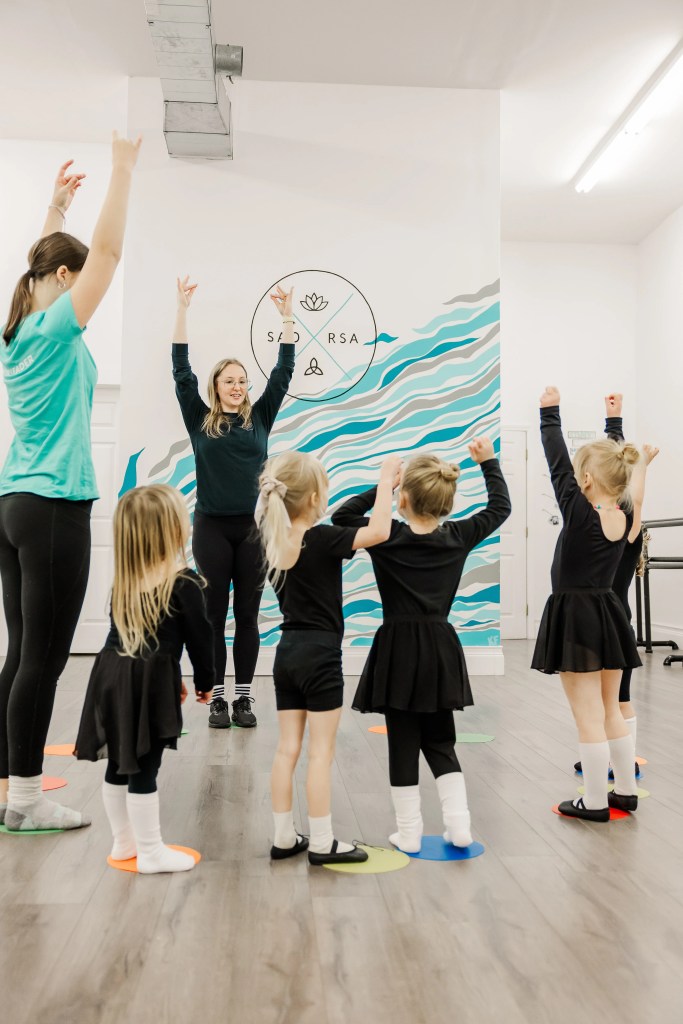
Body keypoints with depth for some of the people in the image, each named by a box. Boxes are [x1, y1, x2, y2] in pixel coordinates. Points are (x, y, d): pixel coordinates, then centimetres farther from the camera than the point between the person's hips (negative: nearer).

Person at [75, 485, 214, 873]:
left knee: (119, 765, 16)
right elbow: (200, 637, -8)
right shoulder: (185, 583, -12)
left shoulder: (126, 579, 10)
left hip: (115, 676, 8)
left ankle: (125, 842, 31)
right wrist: (205, 681, 10)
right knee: (144, 770, 1)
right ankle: (151, 853, 13)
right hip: (149, 683, -7)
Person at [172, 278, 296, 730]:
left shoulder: (259, 418, 8)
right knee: (214, 614, 5)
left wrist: (287, 317, 5)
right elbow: (182, 370, 0)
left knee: (248, 615, 6)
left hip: (253, 526, 1)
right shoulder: (200, 420, 4)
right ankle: (217, 699, 13)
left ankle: (244, 698, 14)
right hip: (212, 527, -1)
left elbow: (284, 372, 7)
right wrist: (183, 309, -2)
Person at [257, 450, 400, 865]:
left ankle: (284, 837, 21)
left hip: (287, 652, 7)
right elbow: (379, 532, -23)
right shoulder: (321, 539, -17)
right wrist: (386, 480, -9)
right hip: (320, 654, -7)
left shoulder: (275, 541, 5)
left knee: (288, 748, 12)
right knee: (321, 752, 2)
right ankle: (322, 843, 11)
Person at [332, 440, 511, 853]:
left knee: (403, 744, 7)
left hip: (398, 649, -3)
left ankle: (409, 832, 15)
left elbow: (342, 516, 2)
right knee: (440, 742, 17)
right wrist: (489, 462, 21)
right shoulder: (458, 538, -2)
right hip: (440, 649, 3)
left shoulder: (386, 538, -10)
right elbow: (500, 508, 13)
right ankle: (459, 824, 12)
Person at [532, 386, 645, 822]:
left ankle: (596, 802, 12)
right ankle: (626, 790, 28)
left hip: (576, 617, -7)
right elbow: (618, 466, 12)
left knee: (589, 717, 1)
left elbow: (557, 463, -13)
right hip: (609, 615, 7)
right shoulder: (626, 516, -2)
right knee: (611, 711, 19)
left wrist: (551, 412, -3)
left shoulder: (580, 514, -20)